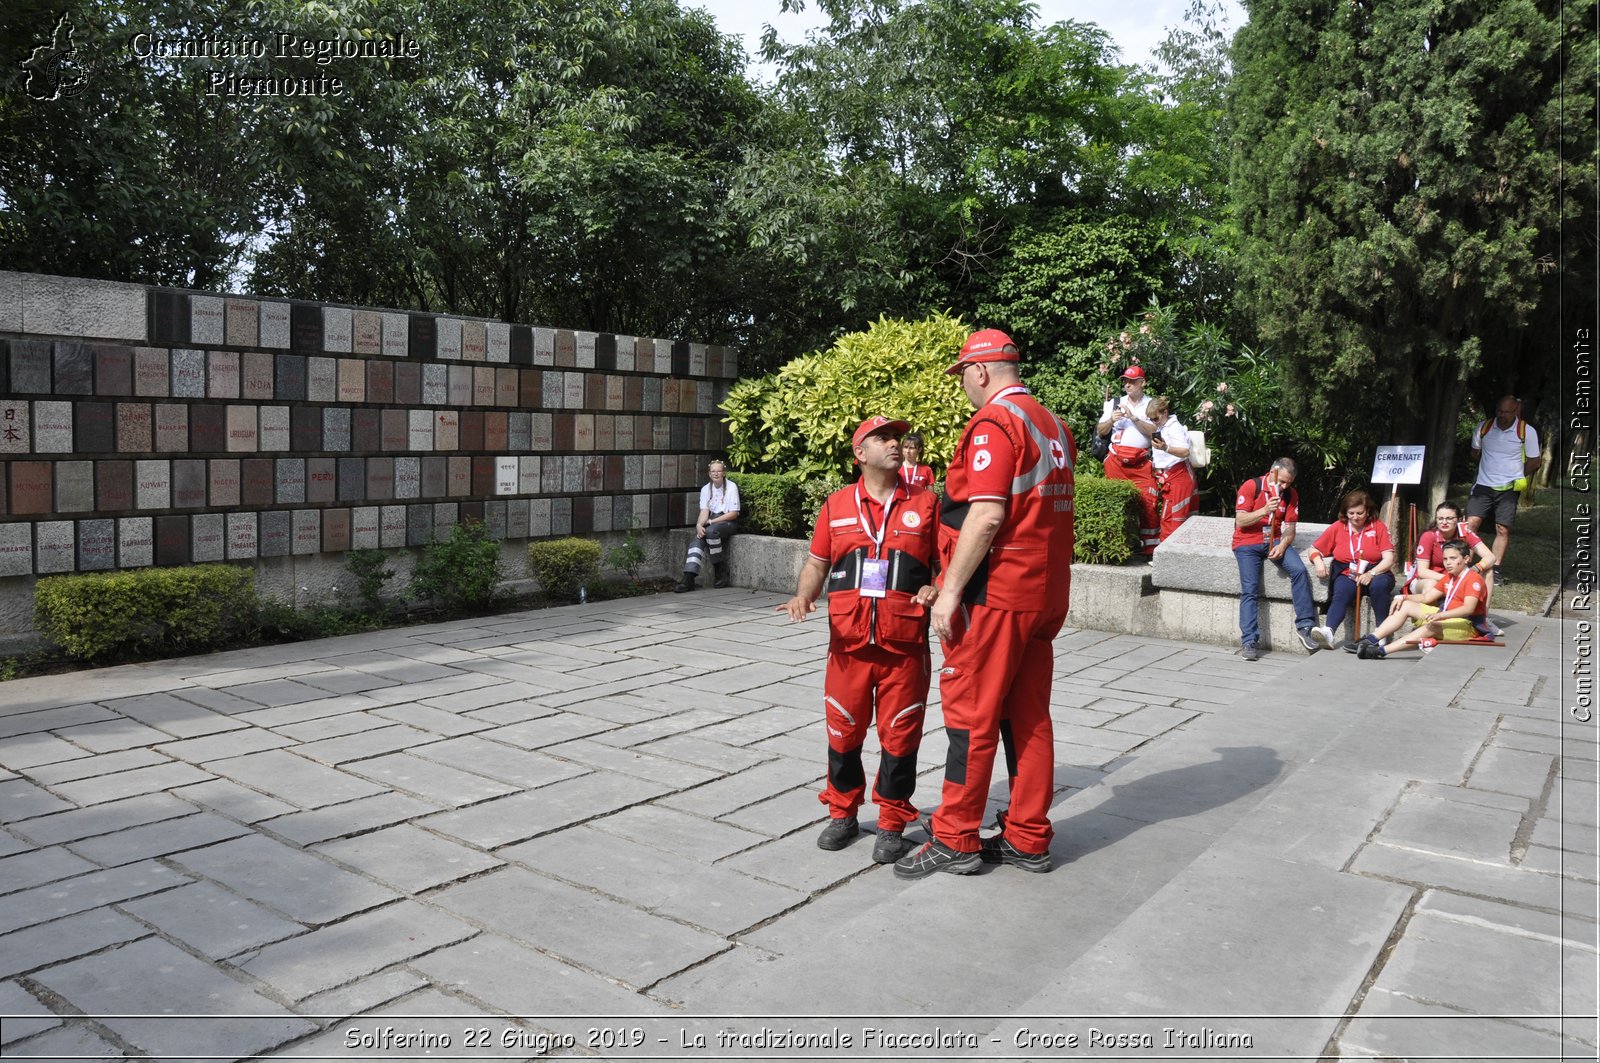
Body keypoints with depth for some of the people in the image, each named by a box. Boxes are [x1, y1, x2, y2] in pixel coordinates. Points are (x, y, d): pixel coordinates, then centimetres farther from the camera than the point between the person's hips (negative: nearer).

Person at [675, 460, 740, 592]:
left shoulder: (731, 487, -6)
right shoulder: (706, 489, 8)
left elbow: (733, 513, -9)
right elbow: (704, 511, -2)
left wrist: (712, 521, -15)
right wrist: (699, 524, -24)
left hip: (728, 522, -4)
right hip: (712, 521, 4)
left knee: (711, 531, -35)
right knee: (698, 538, -26)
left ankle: (720, 567, -16)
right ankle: (688, 578, -37)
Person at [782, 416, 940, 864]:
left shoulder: (925, 502, 5)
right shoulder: (837, 504, 9)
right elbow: (817, 562, 12)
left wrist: (937, 589, -14)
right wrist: (804, 595, -7)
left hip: (905, 645, -1)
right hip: (848, 643, 1)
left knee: (899, 735, 5)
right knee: (843, 730, 10)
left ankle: (892, 824, 20)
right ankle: (842, 813, 29)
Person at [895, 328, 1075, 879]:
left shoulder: (993, 423, -13)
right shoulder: (1054, 425, 15)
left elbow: (987, 516, -21)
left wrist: (950, 589, -18)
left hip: (997, 592, -9)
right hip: (1046, 594, 9)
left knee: (971, 712, 0)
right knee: (1028, 714, 12)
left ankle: (955, 840, 8)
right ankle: (1028, 839, 18)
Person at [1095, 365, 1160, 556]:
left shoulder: (1151, 405, 8)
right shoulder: (1115, 403, 14)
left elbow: (1154, 431, -5)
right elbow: (1100, 431, 13)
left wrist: (1133, 417, -13)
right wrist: (1111, 420, -6)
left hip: (1141, 463, -2)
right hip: (1116, 460, 2)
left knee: (1147, 503, -9)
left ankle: (1150, 546, -3)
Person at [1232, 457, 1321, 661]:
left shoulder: (1291, 494, 7)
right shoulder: (1251, 486, -6)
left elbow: (1289, 528, 5)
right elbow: (1240, 521, -11)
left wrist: (1282, 545, -15)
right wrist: (1265, 510, -25)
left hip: (1275, 541, 3)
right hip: (1247, 543, -3)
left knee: (1299, 570, -23)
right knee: (1250, 590, -18)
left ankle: (1305, 627, -15)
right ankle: (1249, 642, -18)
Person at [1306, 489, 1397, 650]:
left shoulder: (1378, 527, 4)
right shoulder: (1337, 528, 8)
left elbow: (1389, 559, -4)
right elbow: (1313, 550, 11)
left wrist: (1370, 574, -22)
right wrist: (1318, 561, -13)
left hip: (1375, 574, 0)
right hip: (1347, 575, 1)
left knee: (1379, 584, -35)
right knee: (1342, 592, -32)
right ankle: (1329, 632, -56)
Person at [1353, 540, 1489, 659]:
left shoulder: (1474, 579, -13)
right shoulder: (1449, 577, 17)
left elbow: (1468, 608, -28)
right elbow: (1427, 597, 15)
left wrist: (1440, 615, -42)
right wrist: (1404, 597, -3)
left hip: (1467, 626, -9)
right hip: (1446, 618, 9)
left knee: (1432, 626, -37)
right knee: (1406, 606, 0)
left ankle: (1381, 651, -51)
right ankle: (1370, 640, -17)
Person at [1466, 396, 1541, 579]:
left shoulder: (1527, 431, -6)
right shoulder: (1483, 427, 0)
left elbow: (1534, 462, 5)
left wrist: (1515, 476, 10)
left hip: (1509, 488, -1)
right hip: (1483, 485, 1)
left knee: (1503, 529, -1)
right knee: (1471, 522, -11)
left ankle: (1496, 568, 7)